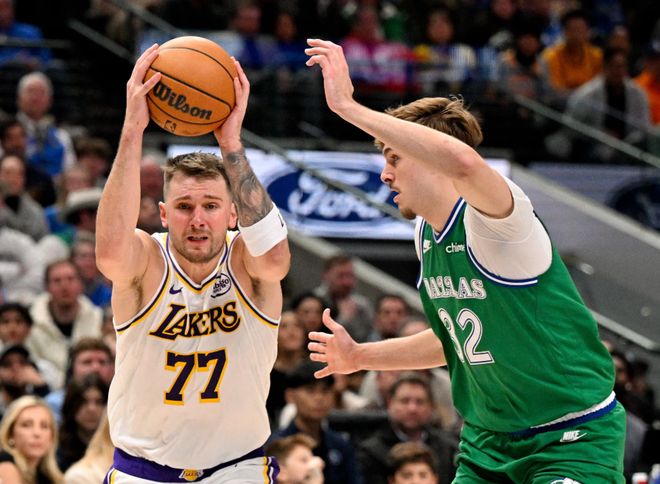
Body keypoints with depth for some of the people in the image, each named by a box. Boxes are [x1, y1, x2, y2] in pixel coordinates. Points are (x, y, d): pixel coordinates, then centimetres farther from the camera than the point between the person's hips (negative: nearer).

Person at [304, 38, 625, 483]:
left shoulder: (493, 219, -19)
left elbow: (463, 162, -45)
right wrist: (360, 357, 22)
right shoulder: (427, 236, 8)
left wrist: (349, 107, -41)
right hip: (487, 445, 8)